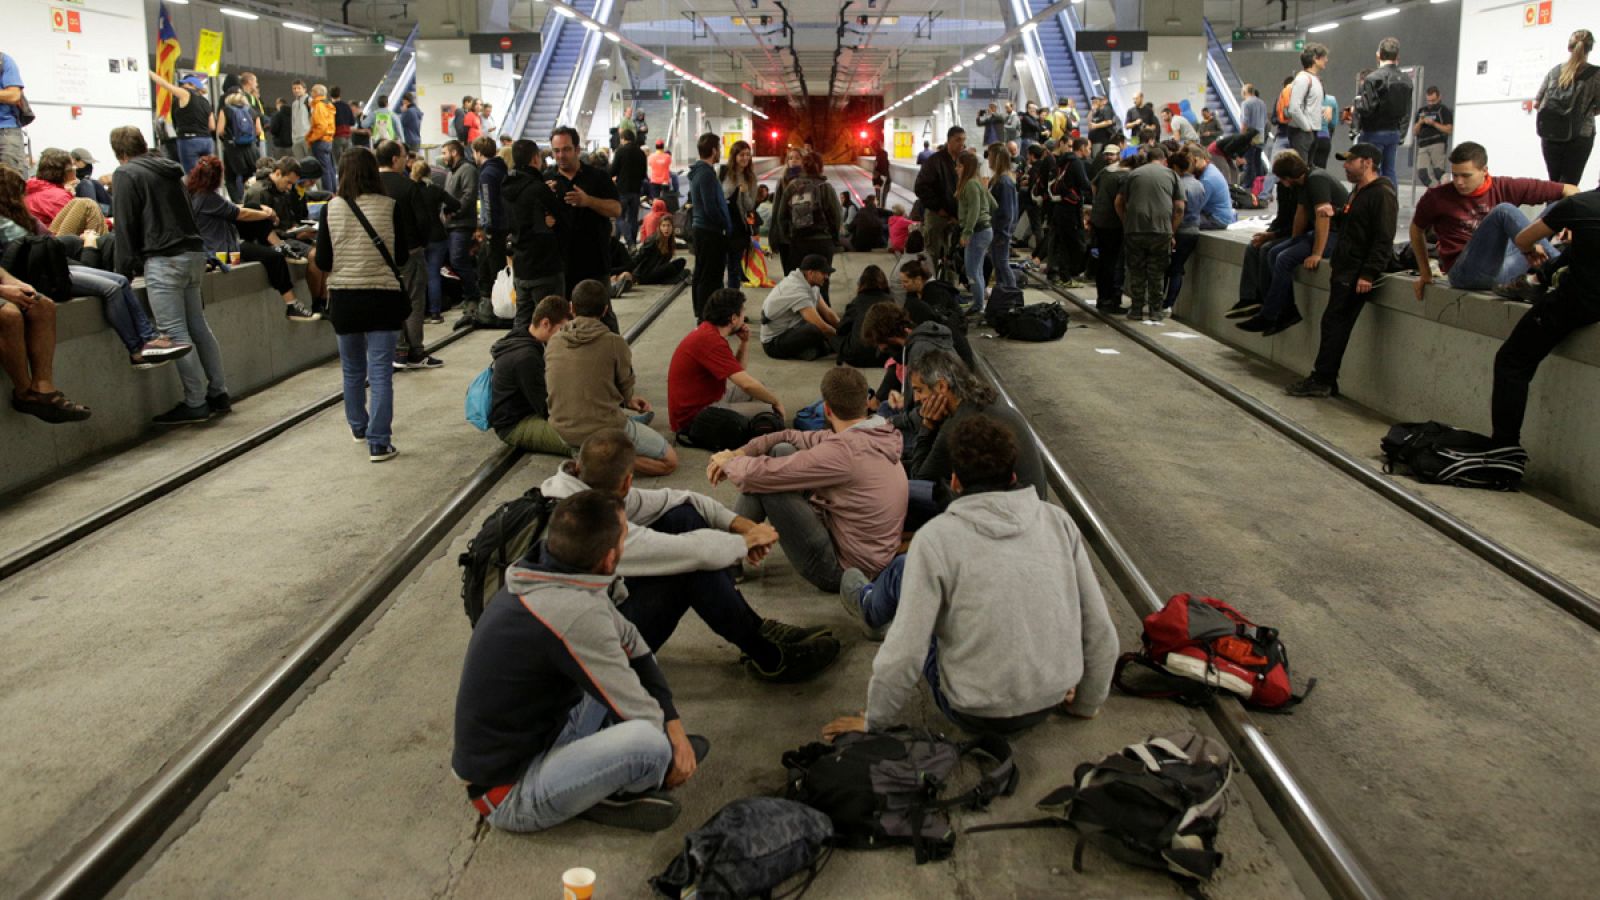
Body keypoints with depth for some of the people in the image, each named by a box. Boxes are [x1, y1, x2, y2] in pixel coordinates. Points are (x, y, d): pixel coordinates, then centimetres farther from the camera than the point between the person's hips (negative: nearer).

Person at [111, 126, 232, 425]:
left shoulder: (125, 174, -2)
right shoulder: (169, 170, 20)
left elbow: (125, 226, -6)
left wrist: (124, 271, -3)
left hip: (164, 260, -8)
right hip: (194, 254, 8)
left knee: (176, 333, -6)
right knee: (198, 327, 12)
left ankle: (196, 403, -6)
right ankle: (218, 393, 12)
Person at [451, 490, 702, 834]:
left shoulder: (549, 575, -5)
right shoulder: (575, 615, -32)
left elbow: (632, 644, 7)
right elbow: (639, 714, -20)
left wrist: (674, 724, 2)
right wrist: (669, 742, 0)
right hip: (509, 794, -9)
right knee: (649, 743, -30)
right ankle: (612, 796, 1)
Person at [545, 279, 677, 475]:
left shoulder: (554, 342, 1)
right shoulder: (614, 343, -14)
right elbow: (625, 388, -2)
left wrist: (628, 401, 17)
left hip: (562, 430, 7)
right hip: (602, 429, -7)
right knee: (670, 460, 7)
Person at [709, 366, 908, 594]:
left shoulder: (843, 451, -27)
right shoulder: (876, 435, 1)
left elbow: (760, 473, -23)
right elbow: (792, 438, 7)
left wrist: (728, 462, -2)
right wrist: (738, 453, -2)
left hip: (842, 569, -9)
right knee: (782, 451, 5)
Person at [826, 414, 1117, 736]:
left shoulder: (936, 536, -18)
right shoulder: (1058, 520, -6)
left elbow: (904, 653, -20)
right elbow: (1101, 633, -3)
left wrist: (875, 722, -3)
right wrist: (1086, 704, 13)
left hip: (973, 715, -4)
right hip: (1048, 705, 5)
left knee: (902, 572, 15)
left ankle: (869, 608, 49)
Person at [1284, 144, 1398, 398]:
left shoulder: (1382, 194, -13)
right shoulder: (1357, 191, 19)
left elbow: (1384, 240, -20)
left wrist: (1369, 274, -24)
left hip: (1358, 273, -10)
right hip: (1344, 270, 10)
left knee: (1335, 323, -10)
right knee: (1333, 323, 7)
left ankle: (1322, 381, -6)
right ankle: (1324, 381, 10)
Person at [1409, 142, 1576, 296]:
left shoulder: (1503, 187, 5)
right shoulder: (1437, 197, 3)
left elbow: (1570, 191, 6)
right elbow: (1417, 229, 19)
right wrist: (1425, 273, 20)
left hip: (1503, 268, 4)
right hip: (1466, 273, -4)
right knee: (1504, 211, -25)